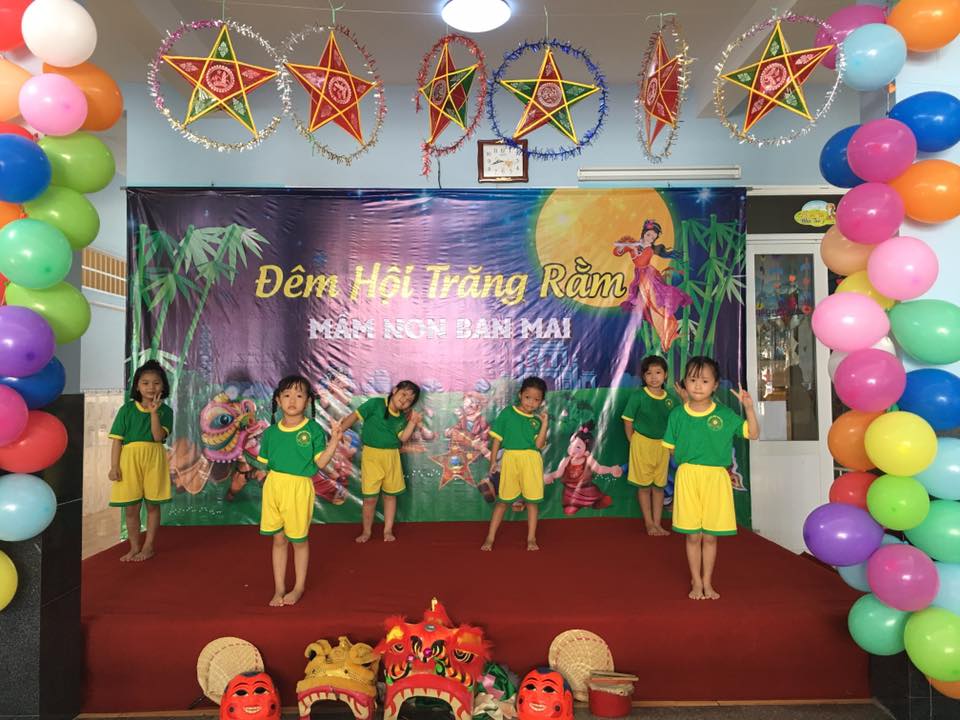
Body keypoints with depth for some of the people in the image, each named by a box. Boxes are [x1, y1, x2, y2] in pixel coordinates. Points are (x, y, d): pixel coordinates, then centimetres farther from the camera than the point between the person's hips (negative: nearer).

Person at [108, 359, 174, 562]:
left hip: (154, 460, 0)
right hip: (129, 459, 1)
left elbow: (159, 436, -13)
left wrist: (154, 412, -20)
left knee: (152, 505, 8)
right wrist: (114, 466, -6)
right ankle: (134, 547, 21)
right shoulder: (127, 409, 1)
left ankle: (149, 546, 21)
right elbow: (117, 440, -1)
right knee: (130, 508, 7)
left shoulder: (165, 410, 0)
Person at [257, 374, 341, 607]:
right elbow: (266, 463, 11)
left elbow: (321, 462, -11)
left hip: (299, 489, -3)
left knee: (299, 540, 10)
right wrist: (273, 480, -4)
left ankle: (299, 587, 28)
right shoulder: (271, 432, 4)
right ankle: (279, 589, 26)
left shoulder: (313, 429, -7)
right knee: (278, 540, 12)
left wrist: (334, 441, -22)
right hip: (273, 487, 3)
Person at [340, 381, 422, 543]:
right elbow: (354, 416, -12)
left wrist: (413, 422, -11)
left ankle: (388, 530, 26)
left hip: (392, 457, 4)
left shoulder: (402, 417, 5)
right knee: (370, 497, 0)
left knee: (390, 494, 12)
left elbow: (403, 438, -3)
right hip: (371, 455, -4)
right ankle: (366, 531, 20)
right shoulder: (375, 403, -9)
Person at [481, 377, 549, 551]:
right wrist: (493, 460, 0)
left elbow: (539, 444, -5)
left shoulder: (537, 420, 6)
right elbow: (497, 438, 4)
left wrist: (544, 423, -9)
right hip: (510, 460, -1)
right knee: (503, 500, 6)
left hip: (531, 461, 2)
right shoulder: (507, 413, 2)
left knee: (532, 501, 7)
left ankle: (531, 539, 21)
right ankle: (490, 538, 15)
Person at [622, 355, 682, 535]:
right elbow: (628, 421, -7)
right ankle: (649, 523, 17)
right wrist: (633, 443, -8)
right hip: (642, 444, -3)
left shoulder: (671, 398, -2)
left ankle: (657, 523, 21)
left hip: (662, 445, 3)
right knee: (644, 486, 5)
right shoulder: (638, 396, -11)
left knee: (659, 485, 11)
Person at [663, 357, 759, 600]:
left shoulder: (725, 414, -2)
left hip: (716, 479, 0)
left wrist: (748, 407, -13)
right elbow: (671, 447, 6)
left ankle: (707, 582, 25)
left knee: (710, 536, 9)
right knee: (693, 536, 7)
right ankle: (696, 582, 23)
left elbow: (753, 434, -2)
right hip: (688, 478, 0)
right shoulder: (678, 415, -1)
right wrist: (688, 462, -5)